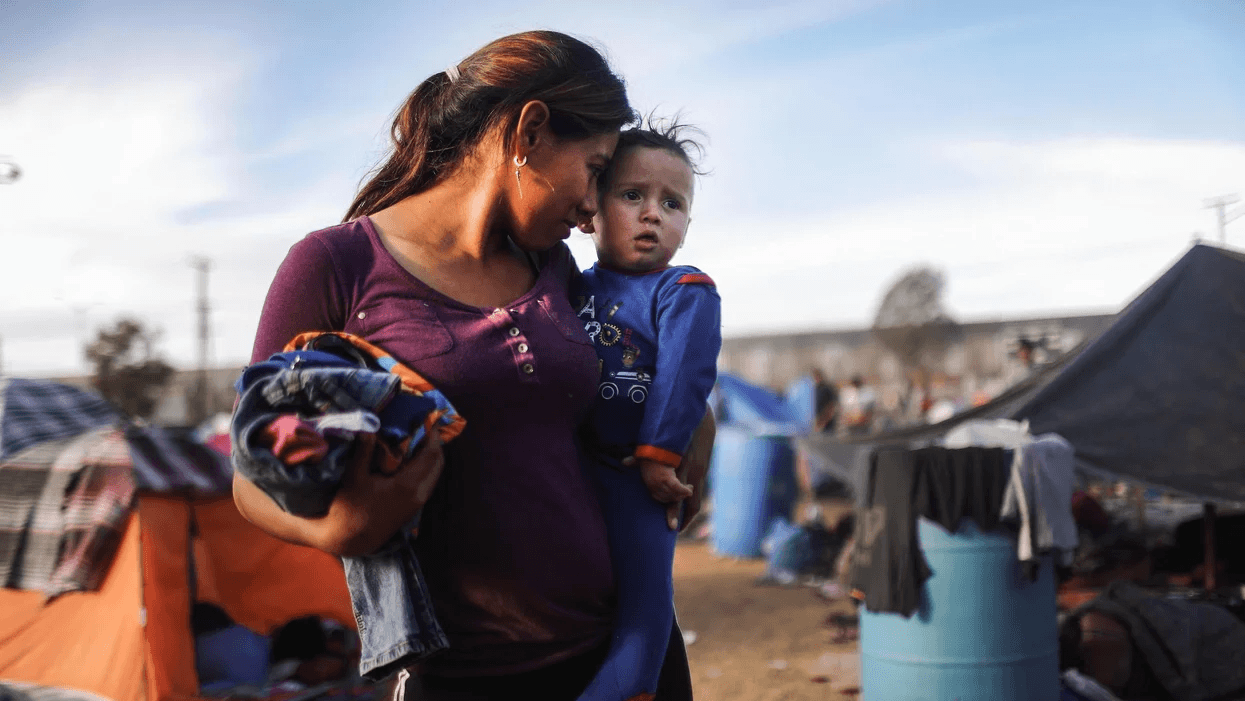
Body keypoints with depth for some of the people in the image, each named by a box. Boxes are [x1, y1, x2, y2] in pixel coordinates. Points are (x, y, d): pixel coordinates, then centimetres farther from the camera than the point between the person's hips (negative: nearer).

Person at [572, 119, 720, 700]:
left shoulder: (685, 293, -5)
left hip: (633, 476, -5)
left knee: (644, 602, -10)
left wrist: (658, 455, -20)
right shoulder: (574, 287, 12)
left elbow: (683, 379, -14)